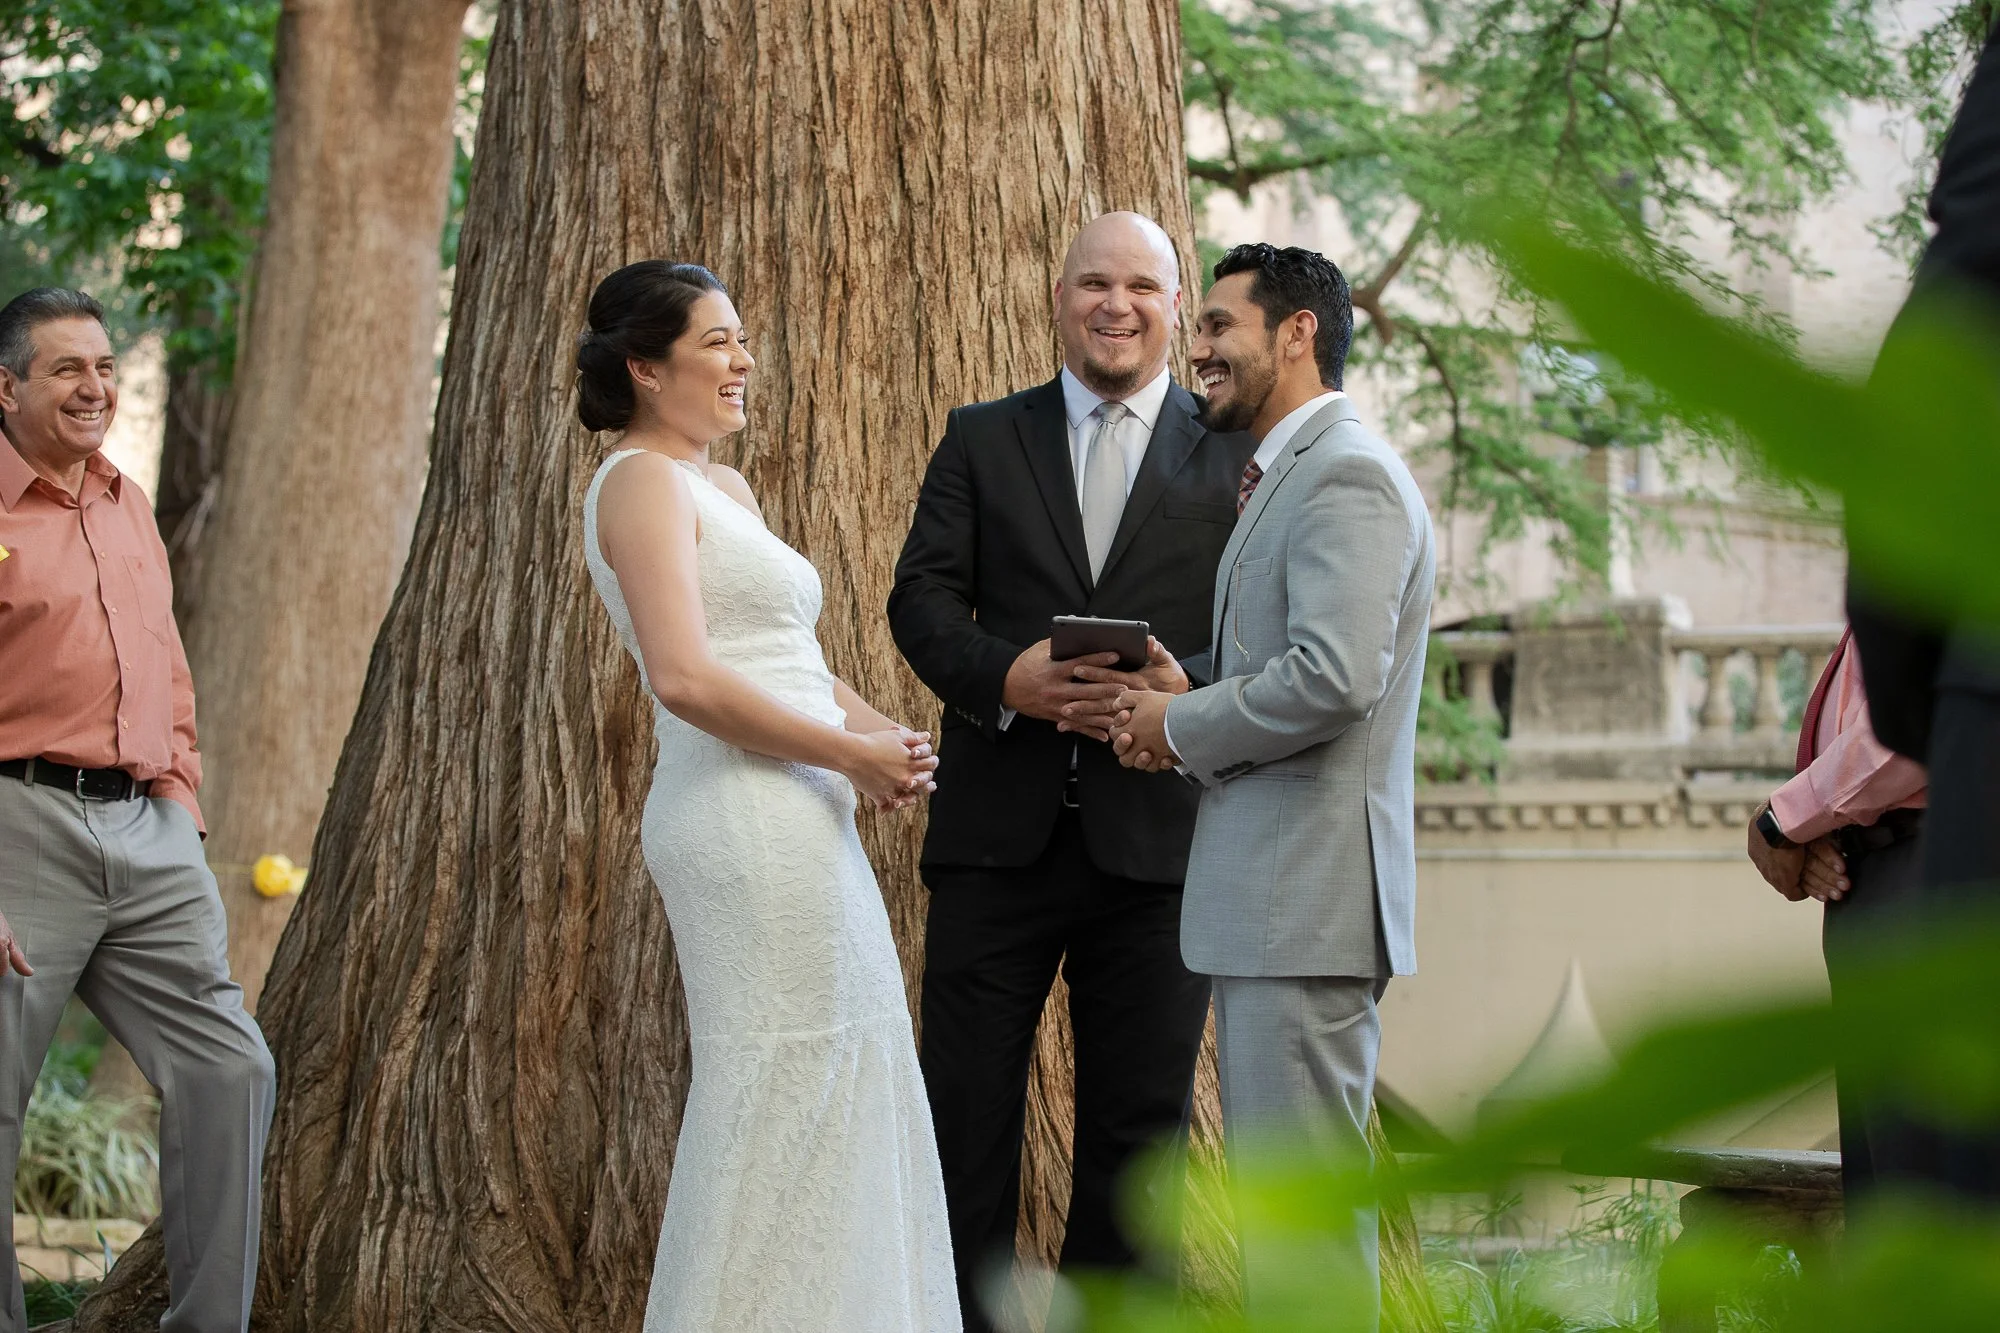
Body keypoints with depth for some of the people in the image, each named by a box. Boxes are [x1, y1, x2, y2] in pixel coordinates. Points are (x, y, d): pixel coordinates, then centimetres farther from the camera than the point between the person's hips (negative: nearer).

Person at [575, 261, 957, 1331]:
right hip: (747, 824, -10)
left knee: (840, 1078, 13)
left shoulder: (724, 489, 20)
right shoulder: (642, 482, -10)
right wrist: (850, 753, -13)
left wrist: (883, 733, 4)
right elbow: (687, 678, -20)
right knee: (786, 1083, -6)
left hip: (798, 821, 10)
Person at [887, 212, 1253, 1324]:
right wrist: (1005, 674, -16)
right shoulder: (982, 439, 12)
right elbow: (922, 595, 3)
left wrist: (1192, 688, -19)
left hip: (1156, 842, 0)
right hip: (1001, 830, 1)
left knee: (1138, 1128, 6)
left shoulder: (1235, 457, 8)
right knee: (964, 1115, 1)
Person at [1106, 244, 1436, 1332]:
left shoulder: (1347, 475, -13)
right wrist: (1180, 722, 7)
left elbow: (1334, 678, -24)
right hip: (1268, 892, 11)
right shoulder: (1286, 476, 21)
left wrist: (1182, 726, -11)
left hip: (1308, 890, -11)